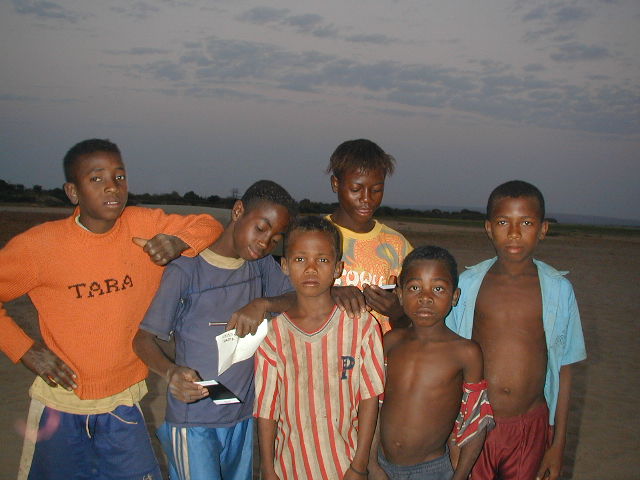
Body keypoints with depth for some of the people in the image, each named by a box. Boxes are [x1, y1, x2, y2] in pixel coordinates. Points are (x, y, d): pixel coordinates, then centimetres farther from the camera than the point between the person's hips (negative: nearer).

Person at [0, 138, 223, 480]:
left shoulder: (144, 226, -8)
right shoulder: (39, 245, -13)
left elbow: (208, 225, 1)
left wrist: (179, 241, -21)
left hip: (123, 403, 1)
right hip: (61, 405, -1)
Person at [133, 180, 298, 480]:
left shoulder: (263, 265, 4)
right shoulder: (186, 270, -13)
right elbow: (143, 338, -11)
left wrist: (264, 303, -22)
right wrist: (170, 371, -31)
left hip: (243, 414, 6)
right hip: (192, 419, -5)